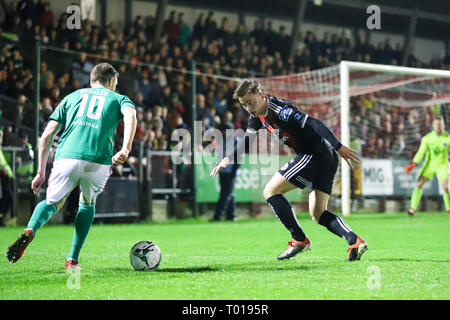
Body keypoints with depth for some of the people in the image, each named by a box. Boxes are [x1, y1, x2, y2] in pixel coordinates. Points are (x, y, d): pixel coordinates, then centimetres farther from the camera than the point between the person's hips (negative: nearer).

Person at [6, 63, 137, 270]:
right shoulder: (118, 99, 22)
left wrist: (40, 172, 23)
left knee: (52, 202, 19)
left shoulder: (72, 97, 27)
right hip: (98, 162, -1)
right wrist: (125, 149, -18)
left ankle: (30, 231, -15)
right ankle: (73, 259, 18)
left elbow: (46, 136, 19)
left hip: (67, 158, 1)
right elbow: (130, 115, -4)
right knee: (88, 202, 27)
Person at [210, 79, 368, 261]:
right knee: (318, 214, 11)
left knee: (270, 192, -5)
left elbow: (313, 124, -24)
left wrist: (339, 147, -29)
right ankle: (355, 242, -5)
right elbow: (247, 138, 28)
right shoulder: (258, 115, 12)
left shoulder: (278, 109, -18)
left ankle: (299, 240, -4)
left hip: (314, 155, -10)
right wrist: (228, 159, 17)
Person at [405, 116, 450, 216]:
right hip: (429, 164, 1)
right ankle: (413, 208, -3)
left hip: (442, 164, -1)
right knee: (419, 184, -9)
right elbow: (421, 152, -7)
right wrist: (413, 164, -16)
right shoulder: (427, 138, -10)